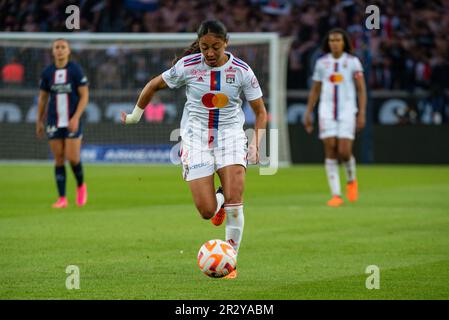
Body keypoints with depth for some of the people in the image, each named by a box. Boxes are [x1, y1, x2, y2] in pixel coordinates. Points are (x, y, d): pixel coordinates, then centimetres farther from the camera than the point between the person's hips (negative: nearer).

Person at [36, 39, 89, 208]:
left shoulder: (76, 70, -4)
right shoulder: (47, 72, 5)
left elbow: (84, 95, -5)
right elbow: (43, 98, 15)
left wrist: (76, 118, -15)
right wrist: (39, 121, 13)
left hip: (72, 122, -3)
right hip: (54, 123, 3)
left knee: (72, 157, -9)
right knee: (59, 159, 1)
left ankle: (81, 186, 19)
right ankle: (62, 198, 4)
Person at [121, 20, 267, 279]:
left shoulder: (242, 71, -7)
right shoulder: (187, 66, -9)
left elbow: (260, 111, 2)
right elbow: (154, 86, 7)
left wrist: (256, 144, -11)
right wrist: (135, 116, 16)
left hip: (231, 134, 0)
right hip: (196, 137, 0)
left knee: (234, 200, -20)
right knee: (207, 212, -10)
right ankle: (218, 199, 30)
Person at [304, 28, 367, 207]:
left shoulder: (353, 62, 2)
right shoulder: (322, 63, 9)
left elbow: (361, 90, 1)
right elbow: (315, 90, 16)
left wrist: (362, 114, -8)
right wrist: (308, 114, 12)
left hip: (347, 111, -2)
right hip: (327, 110, 2)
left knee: (344, 152, -11)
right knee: (330, 151, -6)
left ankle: (351, 180, 20)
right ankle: (336, 195, -3)